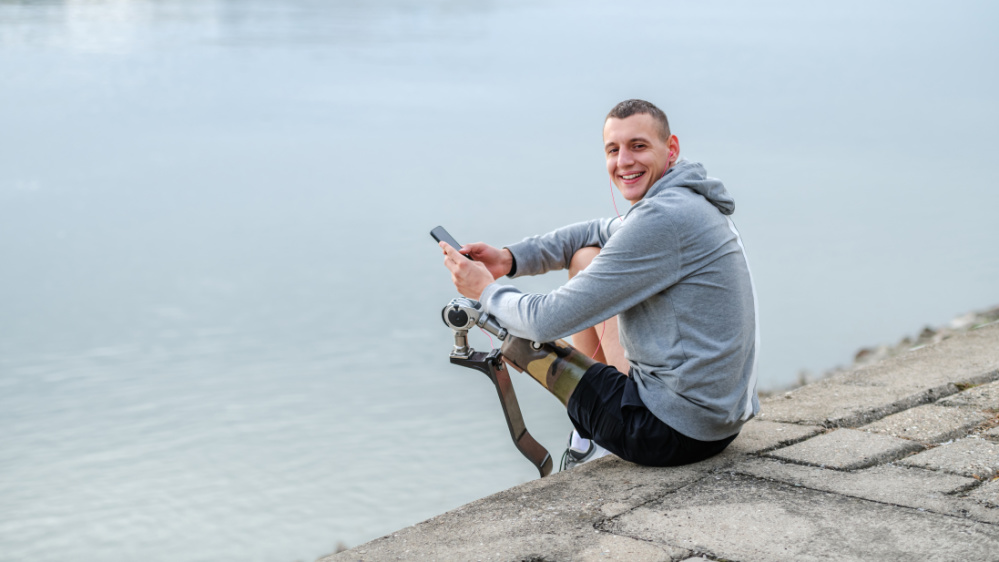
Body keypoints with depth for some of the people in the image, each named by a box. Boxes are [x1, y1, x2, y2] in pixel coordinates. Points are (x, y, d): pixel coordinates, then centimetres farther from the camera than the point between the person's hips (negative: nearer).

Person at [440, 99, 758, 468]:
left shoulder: (663, 219, -22)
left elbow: (548, 322, -20)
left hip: (678, 433, -9)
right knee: (586, 257, 18)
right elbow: (598, 233, 23)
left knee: (526, 341, 10)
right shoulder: (690, 202, 8)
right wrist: (509, 258, 8)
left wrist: (486, 290, -1)